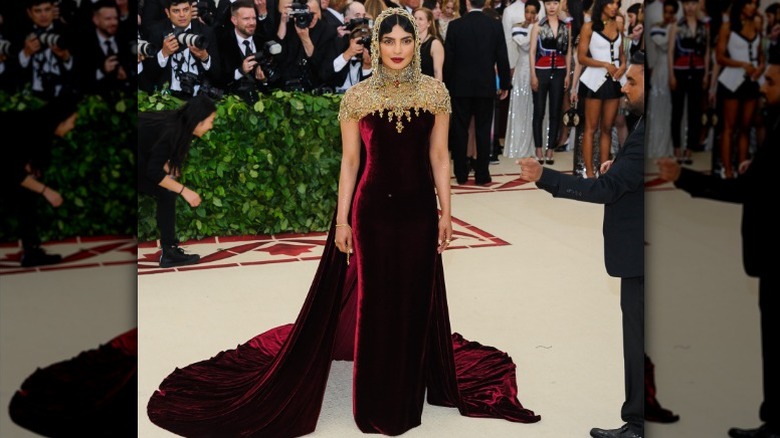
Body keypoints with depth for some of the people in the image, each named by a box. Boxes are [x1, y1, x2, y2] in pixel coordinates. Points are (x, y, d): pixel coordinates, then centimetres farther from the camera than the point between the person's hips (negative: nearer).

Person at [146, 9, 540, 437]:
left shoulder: (435, 92, -1)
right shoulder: (357, 97, -5)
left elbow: (439, 155, 3)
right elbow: (350, 161, -2)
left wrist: (446, 211, 1)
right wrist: (342, 219, -4)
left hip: (418, 209, 2)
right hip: (373, 209, -1)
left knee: (418, 300, 11)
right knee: (374, 302, 7)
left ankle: (408, 392, 30)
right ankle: (376, 401, 22)